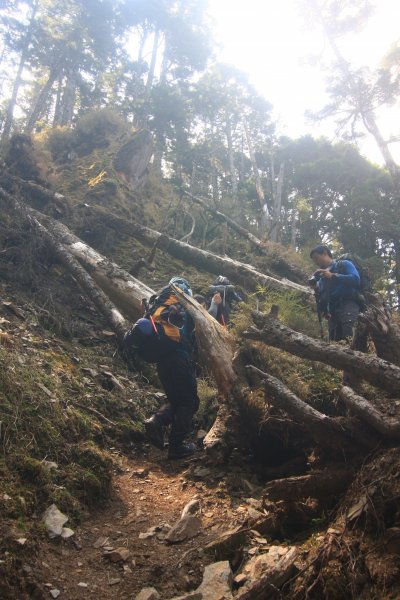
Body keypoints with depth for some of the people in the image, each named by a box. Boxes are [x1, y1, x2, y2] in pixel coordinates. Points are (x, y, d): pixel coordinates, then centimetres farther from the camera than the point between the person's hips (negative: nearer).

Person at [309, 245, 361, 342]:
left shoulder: (344, 264, 14)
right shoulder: (321, 277, 27)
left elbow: (355, 279, -7)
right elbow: (322, 299, 21)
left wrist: (333, 276, -8)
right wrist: (316, 289, 2)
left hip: (348, 305, -5)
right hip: (332, 311, 5)